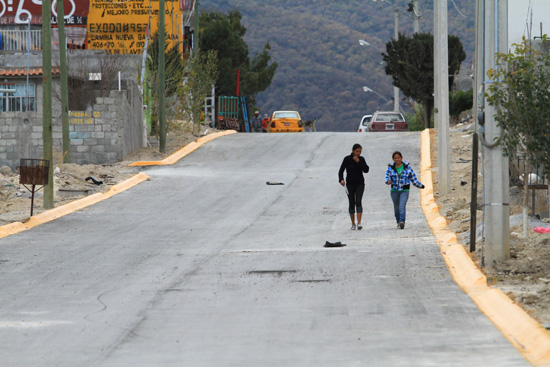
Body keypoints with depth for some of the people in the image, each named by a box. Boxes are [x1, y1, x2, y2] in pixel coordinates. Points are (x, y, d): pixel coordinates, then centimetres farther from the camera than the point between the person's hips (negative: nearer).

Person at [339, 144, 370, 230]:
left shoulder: (361, 159, 3)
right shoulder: (347, 159, -4)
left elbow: (366, 170, -8)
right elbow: (341, 171, -7)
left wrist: (358, 162, -16)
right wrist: (341, 179, -25)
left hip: (359, 184, 0)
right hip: (350, 184, 0)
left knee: (358, 202, -15)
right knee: (352, 204, 3)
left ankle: (359, 223, -23)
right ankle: (353, 224, 14)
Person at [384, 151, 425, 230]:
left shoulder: (407, 167, -1)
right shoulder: (390, 168, 1)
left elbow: (413, 178, 8)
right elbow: (387, 176, -10)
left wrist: (420, 186, 13)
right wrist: (388, 181, -33)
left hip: (404, 190, -2)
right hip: (394, 190, 3)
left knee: (402, 206, -19)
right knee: (396, 207, 11)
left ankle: (402, 222, -31)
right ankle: (398, 222, 28)